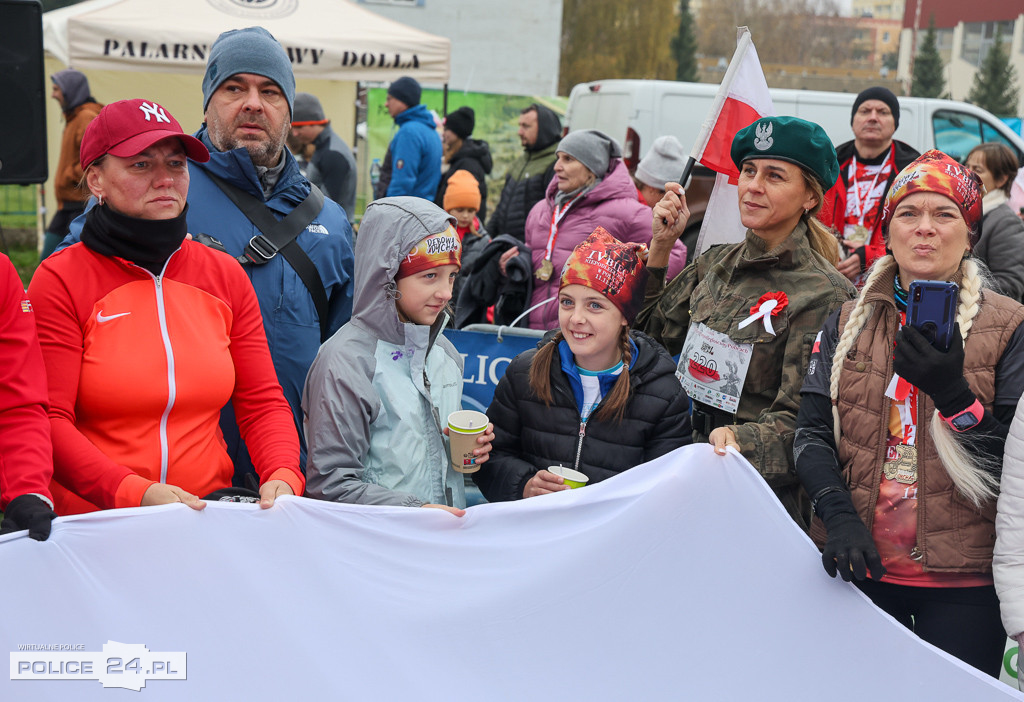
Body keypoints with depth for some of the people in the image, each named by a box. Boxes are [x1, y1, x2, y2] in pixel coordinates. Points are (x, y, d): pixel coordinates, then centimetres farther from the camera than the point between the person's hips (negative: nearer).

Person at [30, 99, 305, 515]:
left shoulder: (226, 276, 11)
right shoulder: (60, 281, -1)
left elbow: (263, 403, 11)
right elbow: (48, 422, -7)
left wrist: (283, 476, -9)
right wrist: (136, 493, -22)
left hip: (211, 518, 2)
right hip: (91, 521, -2)